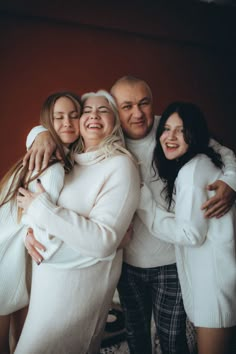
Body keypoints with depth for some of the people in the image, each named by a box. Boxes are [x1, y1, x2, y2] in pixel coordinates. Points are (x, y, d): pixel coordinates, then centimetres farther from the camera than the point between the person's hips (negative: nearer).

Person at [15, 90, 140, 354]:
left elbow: (103, 241, -24)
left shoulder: (121, 165, -17)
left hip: (80, 279, -6)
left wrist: (41, 209, -22)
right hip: (46, 270, 6)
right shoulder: (67, 156, 3)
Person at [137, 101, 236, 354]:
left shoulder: (193, 169, -18)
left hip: (215, 275, -9)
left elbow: (190, 233, -18)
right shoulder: (200, 163, 11)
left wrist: (144, 202, -15)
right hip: (210, 271, 9)